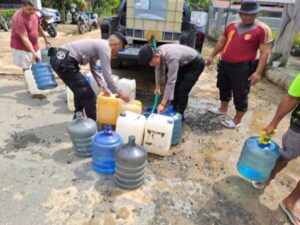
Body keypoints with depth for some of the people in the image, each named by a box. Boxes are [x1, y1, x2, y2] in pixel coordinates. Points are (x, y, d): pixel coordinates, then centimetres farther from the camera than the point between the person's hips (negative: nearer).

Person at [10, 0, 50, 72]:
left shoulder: (33, 13, -5)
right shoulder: (18, 18, -28)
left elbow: (38, 26, 14)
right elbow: (24, 38, -35)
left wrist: (45, 38, 22)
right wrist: (33, 52, -43)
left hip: (34, 44, 8)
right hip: (21, 47, -8)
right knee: (26, 68, -4)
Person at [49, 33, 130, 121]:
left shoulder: (99, 44, 22)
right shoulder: (105, 47, -7)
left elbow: (93, 68, 28)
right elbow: (107, 75, -11)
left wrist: (103, 86, 24)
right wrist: (119, 93, -1)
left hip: (59, 58, 11)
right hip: (63, 62, -10)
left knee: (80, 92, 25)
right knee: (88, 95, -2)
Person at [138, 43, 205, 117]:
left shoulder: (171, 57, -40)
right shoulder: (158, 52, -18)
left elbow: (171, 82, -40)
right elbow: (158, 69, 0)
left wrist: (163, 104, -38)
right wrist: (157, 87, 4)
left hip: (195, 64, -7)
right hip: (183, 64, 8)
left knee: (182, 90, -14)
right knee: (175, 88, 5)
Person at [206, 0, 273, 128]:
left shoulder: (263, 29, -10)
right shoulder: (232, 26, 7)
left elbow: (265, 52, -12)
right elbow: (221, 42, 17)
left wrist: (258, 72, -18)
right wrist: (212, 56, 16)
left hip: (242, 68, -6)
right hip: (224, 64, 6)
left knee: (240, 95, 3)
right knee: (224, 88, 21)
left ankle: (237, 120, 17)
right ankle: (223, 109, 43)